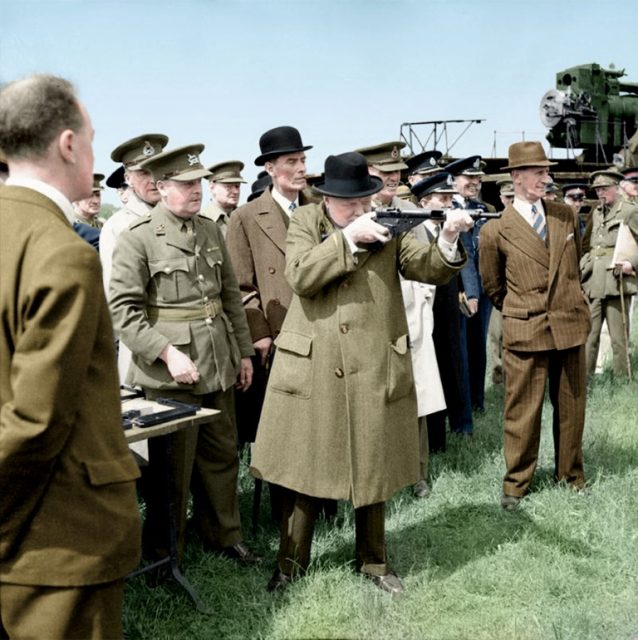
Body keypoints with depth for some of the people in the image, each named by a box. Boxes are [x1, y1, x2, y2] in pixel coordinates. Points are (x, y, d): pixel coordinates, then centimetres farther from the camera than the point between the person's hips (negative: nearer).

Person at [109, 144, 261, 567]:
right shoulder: (137, 238, -10)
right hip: (171, 371, -6)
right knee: (172, 466, 6)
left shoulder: (211, 231, 10)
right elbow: (123, 309, -15)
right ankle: (163, 553, 23)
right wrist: (167, 354, -21)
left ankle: (224, 536, 33)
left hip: (219, 365, 6)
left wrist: (244, 351, 14)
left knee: (223, 455, 16)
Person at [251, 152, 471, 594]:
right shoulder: (305, 222, 1)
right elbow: (300, 276, -16)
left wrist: (448, 242, -26)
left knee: (371, 470, 12)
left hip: (374, 370, 1)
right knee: (306, 469, 8)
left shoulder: (388, 226, 4)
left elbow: (430, 269, -6)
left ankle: (374, 562, 30)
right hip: (312, 370, -1)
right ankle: (292, 562, 26)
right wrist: (350, 237, -23)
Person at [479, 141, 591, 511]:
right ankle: (516, 483, 18)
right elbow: (494, 286, 8)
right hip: (525, 331, -4)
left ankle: (571, 474, 31)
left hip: (571, 325, 4)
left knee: (571, 405, 13)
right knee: (523, 410, 3)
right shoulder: (496, 231, -6)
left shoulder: (566, 215, 6)